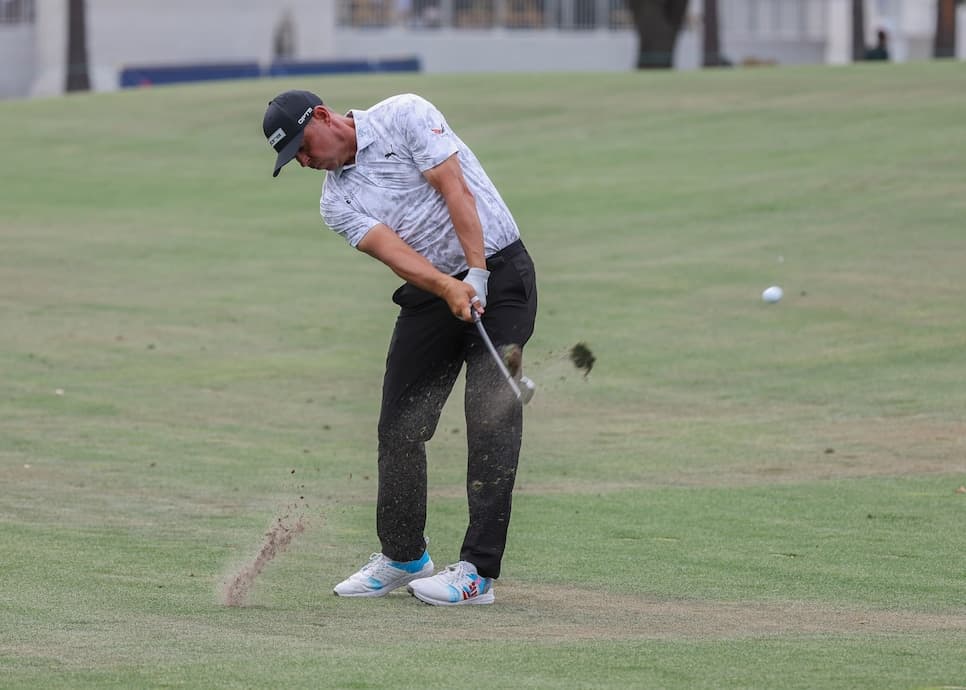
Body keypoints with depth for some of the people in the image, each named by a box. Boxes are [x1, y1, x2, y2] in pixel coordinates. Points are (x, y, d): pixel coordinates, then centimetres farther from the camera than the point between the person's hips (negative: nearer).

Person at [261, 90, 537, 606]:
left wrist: (477, 276, -23)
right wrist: (448, 288, -30)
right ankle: (404, 557, 23)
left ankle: (478, 571, -16)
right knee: (399, 426, 5)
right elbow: (393, 250, -12)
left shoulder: (405, 117, -6)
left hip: (498, 271, -6)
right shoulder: (336, 202, 6)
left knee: (491, 418, -13)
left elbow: (455, 189, -15)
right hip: (431, 292, 6)